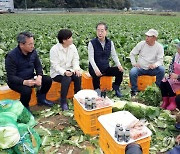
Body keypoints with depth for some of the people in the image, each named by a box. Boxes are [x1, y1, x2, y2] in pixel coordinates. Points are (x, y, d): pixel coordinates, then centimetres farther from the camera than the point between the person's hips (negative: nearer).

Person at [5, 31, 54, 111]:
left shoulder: (33, 51, -6)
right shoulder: (11, 56, -23)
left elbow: (38, 66, 2)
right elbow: (11, 77, -22)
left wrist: (39, 77, -19)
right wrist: (24, 82, -40)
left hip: (31, 77, 6)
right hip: (16, 81, -5)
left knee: (48, 80, -11)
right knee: (27, 90, -34)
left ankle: (41, 98, 13)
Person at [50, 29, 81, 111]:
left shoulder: (72, 47, 0)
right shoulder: (54, 49, -16)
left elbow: (75, 60, 0)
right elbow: (55, 65, -19)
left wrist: (77, 69, -19)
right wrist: (64, 72, -34)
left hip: (69, 70, 5)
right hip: (57, 73, -5)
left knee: (78, 76, -23)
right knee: (67, 79, -32)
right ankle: (63, 101, -18)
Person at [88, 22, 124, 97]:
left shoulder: (110, 43, 5)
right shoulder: (92, 43, -9)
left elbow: (114, 55, 5)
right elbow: (91, 58, -16)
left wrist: (119, 65, -14)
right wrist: (96, 69, -32)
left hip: (106, 68, 4)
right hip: (95, 69, -4)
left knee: (119, 71, -17)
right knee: (96, 75, -37)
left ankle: (116, 87, 9)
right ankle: (97, 90, -10)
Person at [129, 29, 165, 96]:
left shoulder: (159, 47, -4)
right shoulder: (141, 44, -3)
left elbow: (160, 60, -8)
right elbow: (132, 54, 4)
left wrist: (155, 65, -31)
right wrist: (134, 63, -11)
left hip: (152, 69, 0)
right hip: (140, 68, 0)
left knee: (161, 69, -28)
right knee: (132, 72, -31)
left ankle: (159, 88, -6)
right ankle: (134, 90, -9)